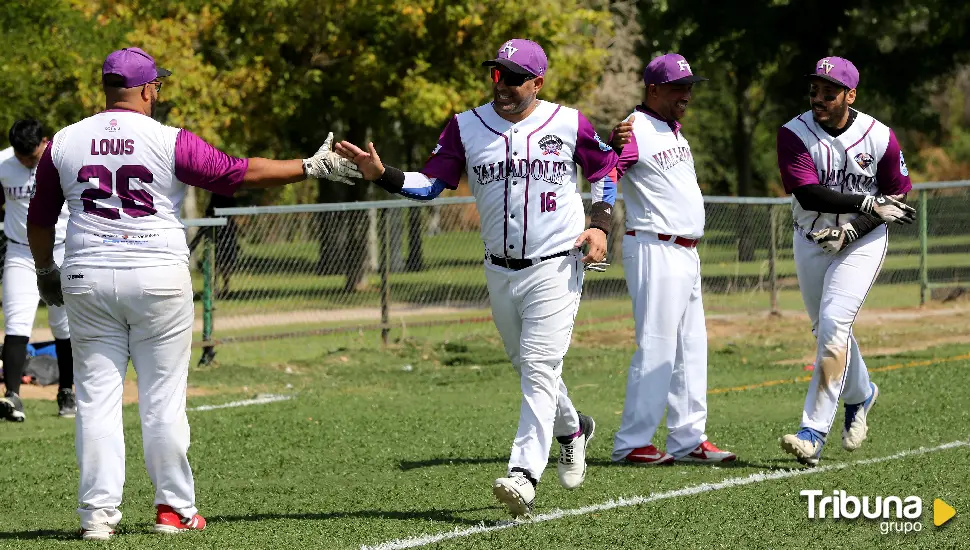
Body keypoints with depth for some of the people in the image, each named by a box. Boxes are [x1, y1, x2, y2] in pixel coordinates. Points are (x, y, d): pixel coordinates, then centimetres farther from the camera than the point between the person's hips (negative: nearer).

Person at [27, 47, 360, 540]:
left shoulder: (64, 143, 3)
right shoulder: (169, 142, -8)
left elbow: (39, 219, 12)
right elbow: (238, 172, -6)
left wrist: (45, 270, 29)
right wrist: (311, 167, 3)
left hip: (87, 280, 2)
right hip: (158, 278, -2)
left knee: (97, 399, 5)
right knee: (163, 400, 6)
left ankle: (98, 511, 0)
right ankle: (174, 508, 12)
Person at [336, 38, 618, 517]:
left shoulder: (569, 124, -4)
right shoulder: (466, 127, 0)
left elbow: (606, 170, 10)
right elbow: (430, 183, -6)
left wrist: (600, 225, -3)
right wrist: (381, 174, -22)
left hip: (556, 267, -4)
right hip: (501, 272, 4)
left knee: (539, 368, -15)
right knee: (528, 367, 16)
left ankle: (524, 476, -21)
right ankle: (571, 428, 46)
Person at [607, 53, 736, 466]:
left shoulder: (673, 128, 15)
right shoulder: (635, 131, -14)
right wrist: (612, 146, -46)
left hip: (686, 254, 10)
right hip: (654, 250, -10)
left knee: (690, 348, 12)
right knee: (656, 346, -11)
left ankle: (687, 439, 17)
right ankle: (631, 444, -8)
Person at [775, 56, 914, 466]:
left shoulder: (879, 138, -14)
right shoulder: (794, 134, -15)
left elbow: (896, 199, -4)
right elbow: (808, 194, -25)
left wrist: (852, 230, -18)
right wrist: (870, 204, -28)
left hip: (863, 243, -3)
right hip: (811, 242, 3)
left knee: (833, 324, -18)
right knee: (827, 330, 16)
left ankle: (814, 432, -20)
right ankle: (860, 394, 46)